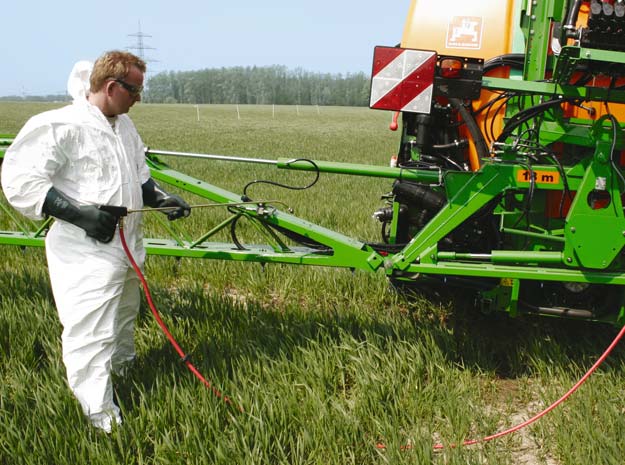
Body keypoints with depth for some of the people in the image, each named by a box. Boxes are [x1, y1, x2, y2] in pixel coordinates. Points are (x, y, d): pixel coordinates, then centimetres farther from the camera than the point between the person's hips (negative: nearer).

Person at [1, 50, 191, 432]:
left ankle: (123, 371, 48)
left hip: (127, 249, 9)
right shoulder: (62, 126, -16)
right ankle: (103, 422, -1)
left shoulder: (124, 125, 12)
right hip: (86, 255, -9)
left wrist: (162, 197, 6)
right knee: (93, 337, -8)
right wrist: (78, 213, -25)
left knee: (123, 324, 25)